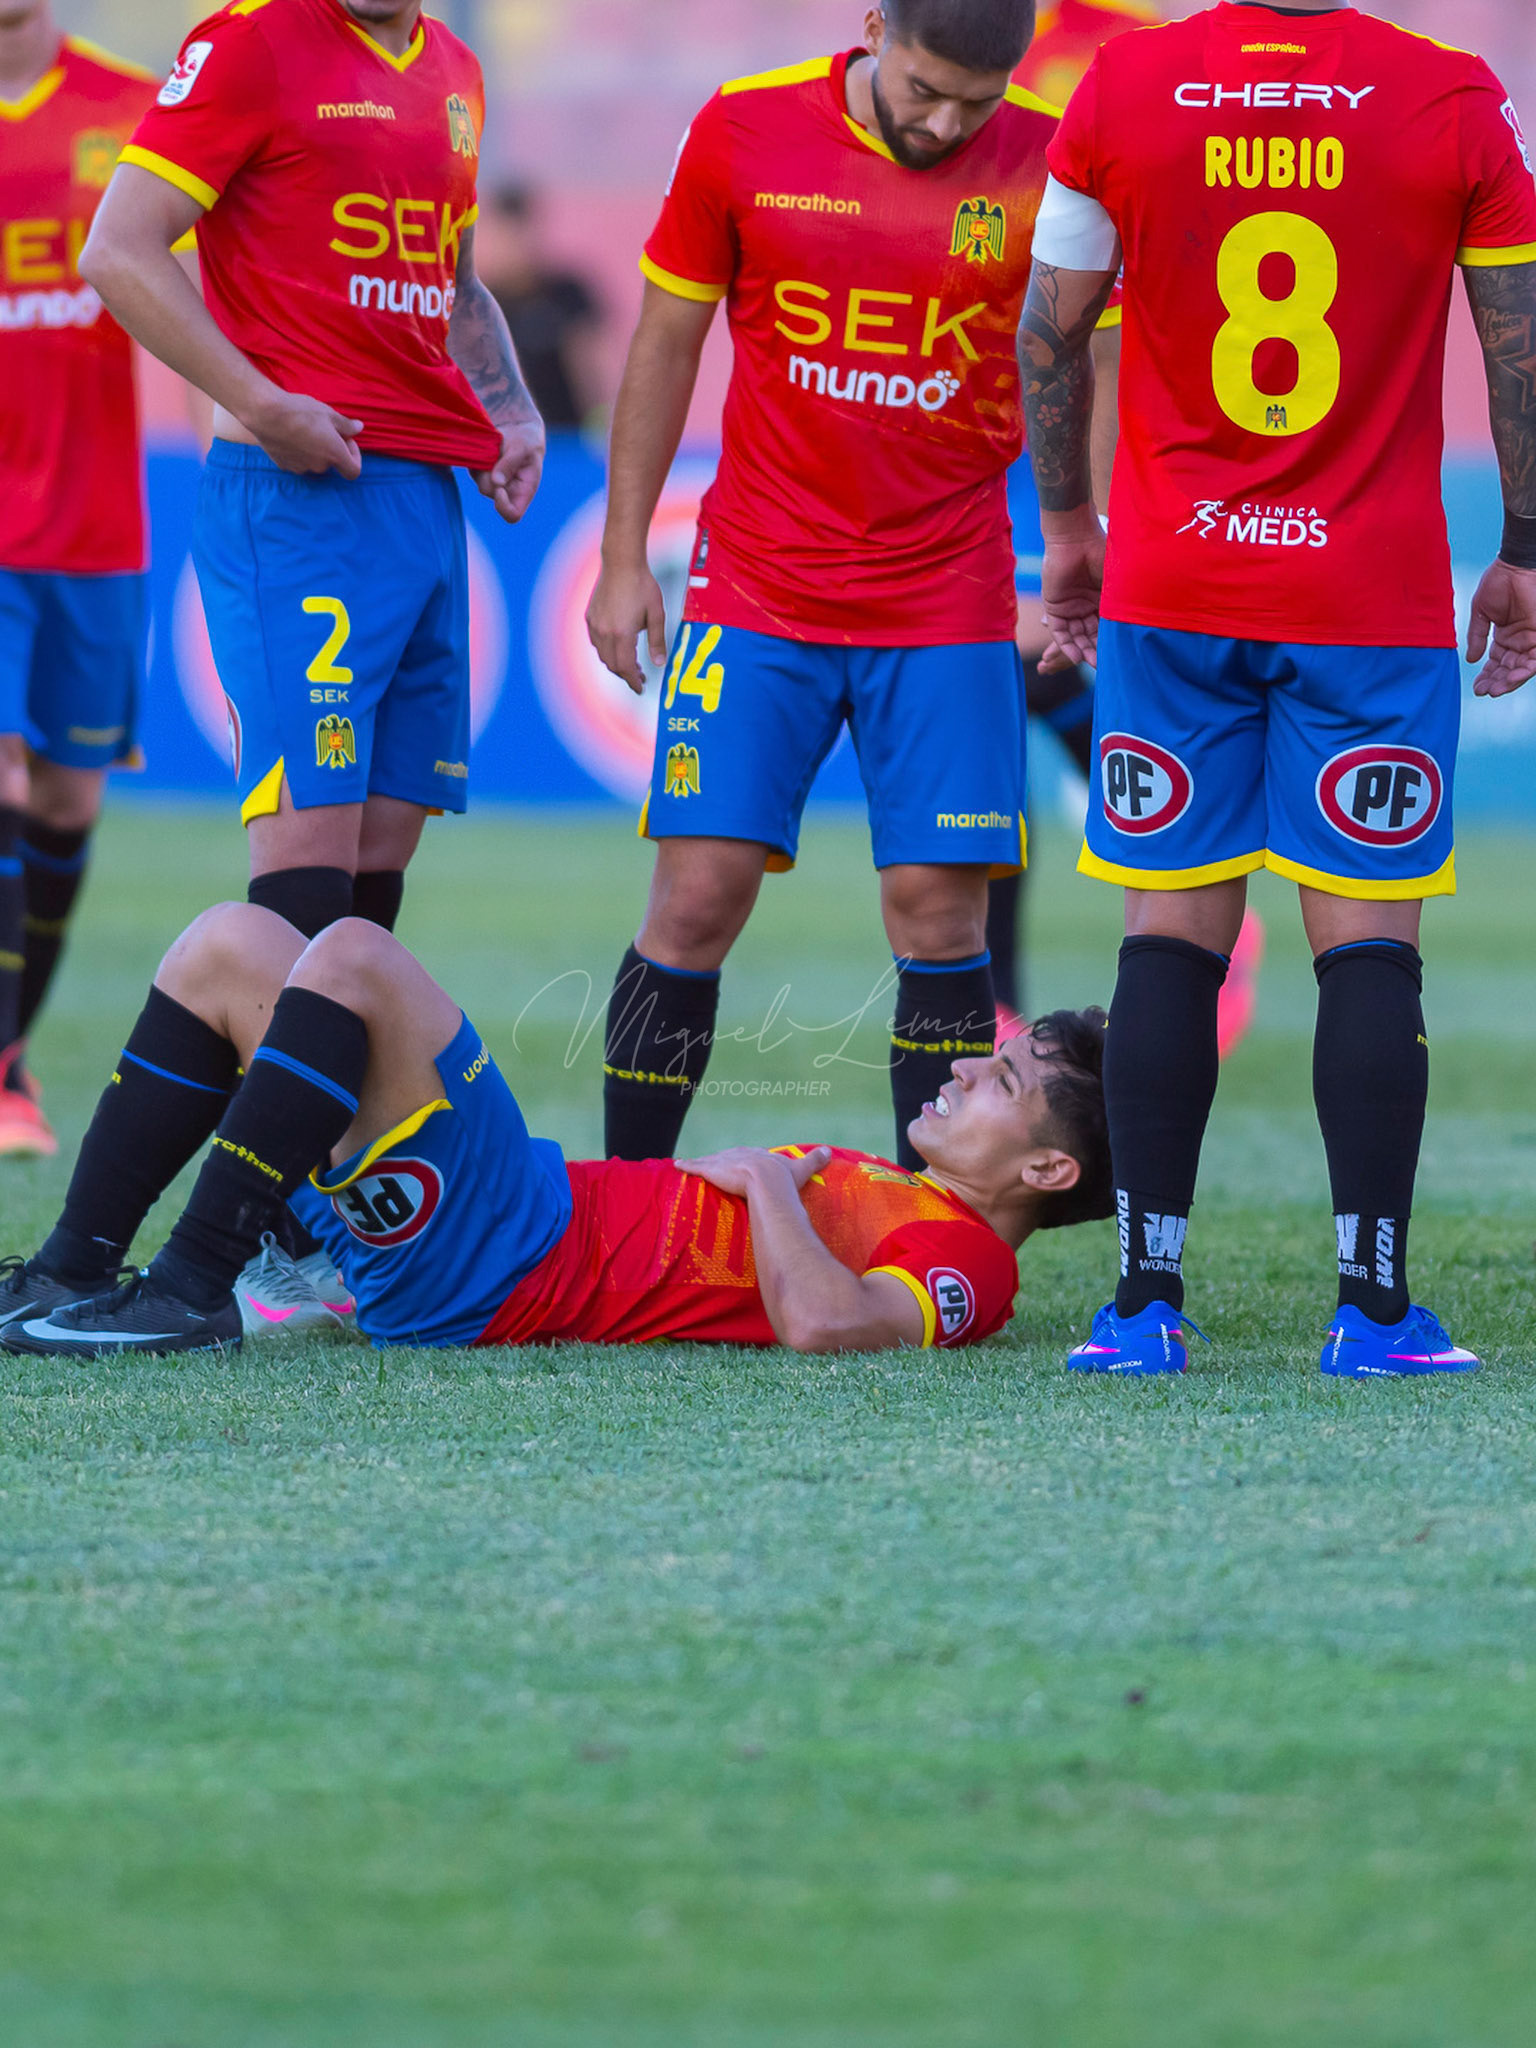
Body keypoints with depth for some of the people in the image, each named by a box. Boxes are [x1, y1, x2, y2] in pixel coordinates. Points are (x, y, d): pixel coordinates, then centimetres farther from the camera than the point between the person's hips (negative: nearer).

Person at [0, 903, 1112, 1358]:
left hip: (489, 1277, -10)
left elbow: (822, 1323, -29)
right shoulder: (900, 1199, 22)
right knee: (229, 941, 6)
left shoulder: (964, 1261, -8)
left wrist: (769, 1179, -13)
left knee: (353, 956, -24)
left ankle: (191, 1293, -22)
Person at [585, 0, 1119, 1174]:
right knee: (699, 896, -6)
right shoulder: (746, 132, -2)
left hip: (947, 607, 0)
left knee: (939, 907, -4)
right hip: (757, 593, 0)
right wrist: (624, 558, 6)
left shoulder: (1043, 164, -4)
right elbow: (666, 345, 7)